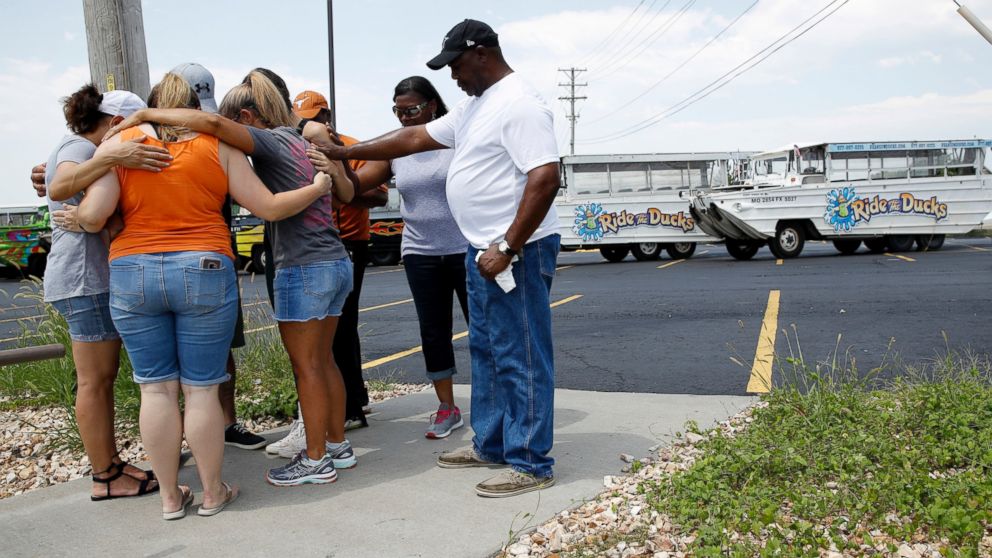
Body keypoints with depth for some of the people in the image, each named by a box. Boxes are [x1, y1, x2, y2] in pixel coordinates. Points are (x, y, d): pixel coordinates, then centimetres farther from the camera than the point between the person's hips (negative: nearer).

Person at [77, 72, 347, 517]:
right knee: (201, 389, 7)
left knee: (156, 389, 9)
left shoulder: (119, 142, 4)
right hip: (203, 273, -1)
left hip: (132, 275, 1)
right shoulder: (218, 147, 3)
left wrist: (79, 219, 18)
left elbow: (92, 216, -5)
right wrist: (318, 187, 16)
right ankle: (213, 493, 18)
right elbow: (269, 208, 1)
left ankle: (170, 497, 17)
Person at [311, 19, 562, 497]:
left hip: (515, 252, -10)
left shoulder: (519, 105, -15)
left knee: (520, 359, -4)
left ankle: (530, 465, 5)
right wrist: (347, 153, 21)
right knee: (486, 351, 17)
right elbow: (415, 138, 22)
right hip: (483, 251, 11)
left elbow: (545, 178, -24)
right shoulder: (474, 107, 17)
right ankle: (491, 445, 29)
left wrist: (509, 248, -24)